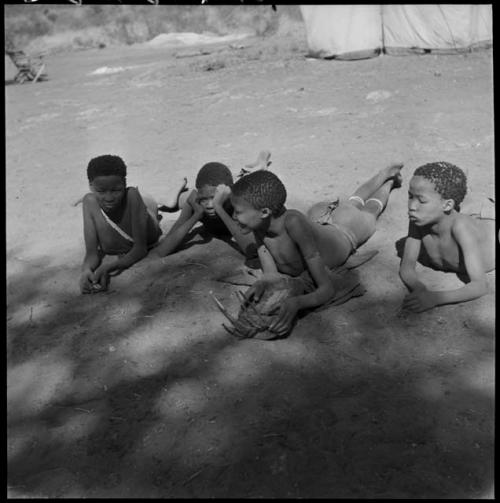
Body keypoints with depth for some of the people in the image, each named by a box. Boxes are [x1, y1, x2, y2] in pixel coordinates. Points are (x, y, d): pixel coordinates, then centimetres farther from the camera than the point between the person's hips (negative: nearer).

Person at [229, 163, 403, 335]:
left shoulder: (294, 222, -52)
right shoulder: (259, 223, -36)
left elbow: (328, 289, -50)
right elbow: (271, 274, -28)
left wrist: (297, 303, -69)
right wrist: (262, 283, -51)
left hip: (344, 230, -3)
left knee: (369, 211, 32)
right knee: (354, 203, 36)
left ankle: (390, 179, 62)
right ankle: (385, 173, 63)